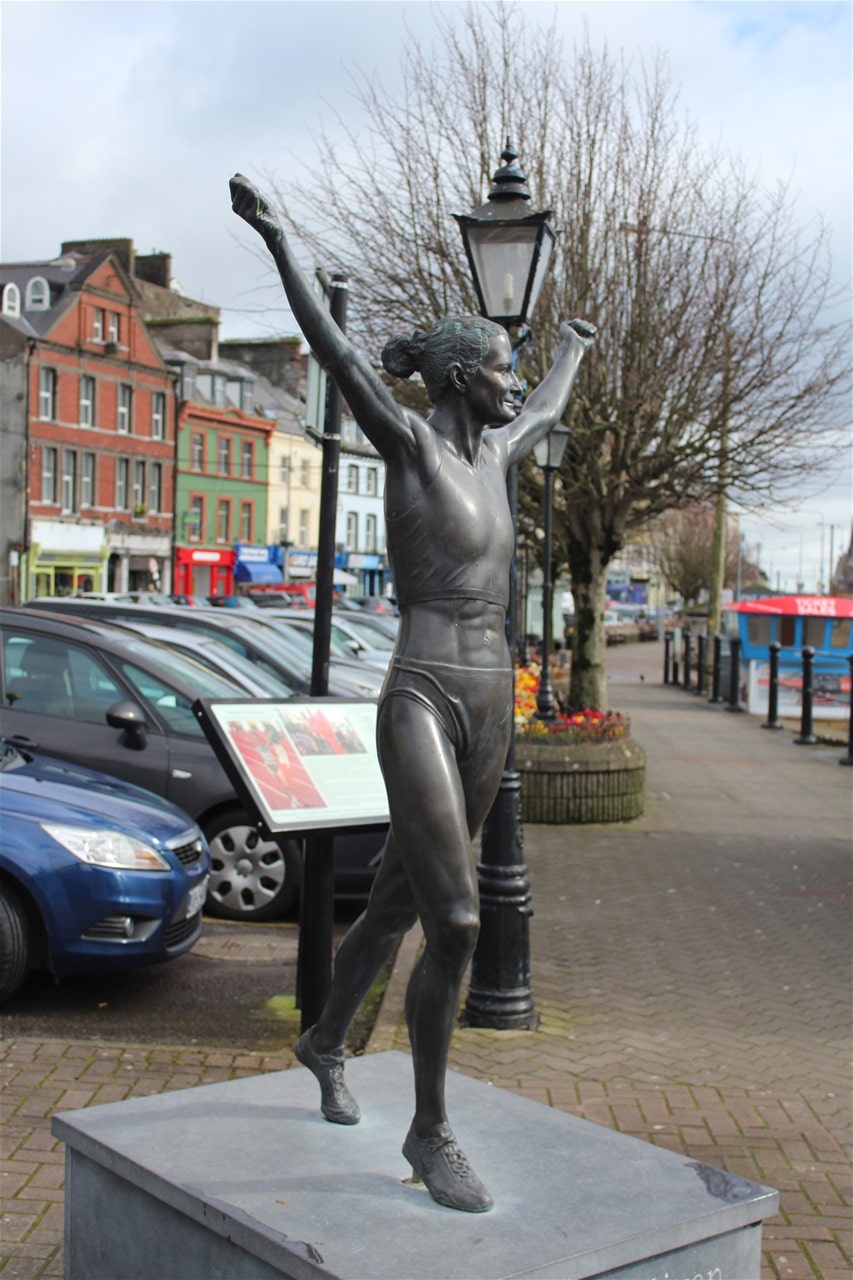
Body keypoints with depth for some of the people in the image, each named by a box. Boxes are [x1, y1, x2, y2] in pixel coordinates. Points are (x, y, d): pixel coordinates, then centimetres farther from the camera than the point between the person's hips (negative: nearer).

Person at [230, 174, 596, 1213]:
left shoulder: (491, 450, 14)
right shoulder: (411, 444, -6)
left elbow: (548, 408, 36)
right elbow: (336, 355, -18)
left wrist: (574, 348, 54)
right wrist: (277, 240, -26)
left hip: (490, 704, 8)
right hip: (422, 705, -8)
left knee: (401, 899, 19)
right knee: (456, 921, -11)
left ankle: (325, 1043, 42)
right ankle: (429, 1134, 5)